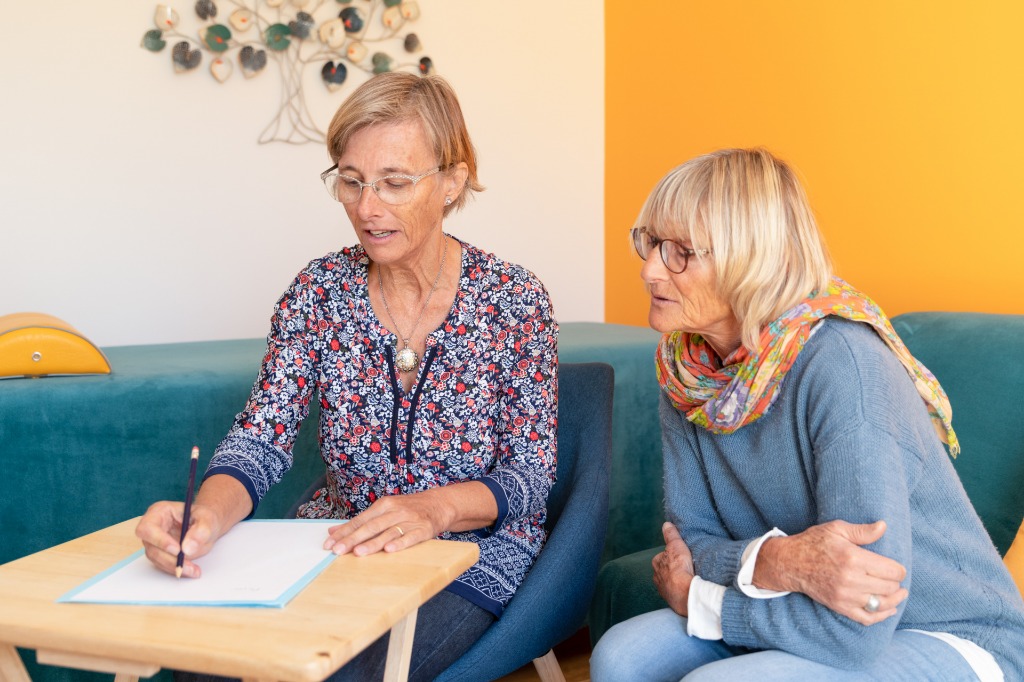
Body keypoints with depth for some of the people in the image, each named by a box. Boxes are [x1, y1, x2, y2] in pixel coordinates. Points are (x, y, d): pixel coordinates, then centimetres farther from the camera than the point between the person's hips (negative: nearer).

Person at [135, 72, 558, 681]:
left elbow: (531, 477, -8)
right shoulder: (319, 292, -2)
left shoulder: (514, 300, -9)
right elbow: (263, 436, -9)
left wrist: (434, 507, -29)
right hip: (339, 542, 3)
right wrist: (208, 516, -31)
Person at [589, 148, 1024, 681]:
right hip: (810, 621, 6)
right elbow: (693, 537, -3)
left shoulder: (838, 362, -27)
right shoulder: (685, 374, -5)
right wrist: (770, 561, -26)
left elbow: (854, 632, -29)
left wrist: (695, 599, -14)